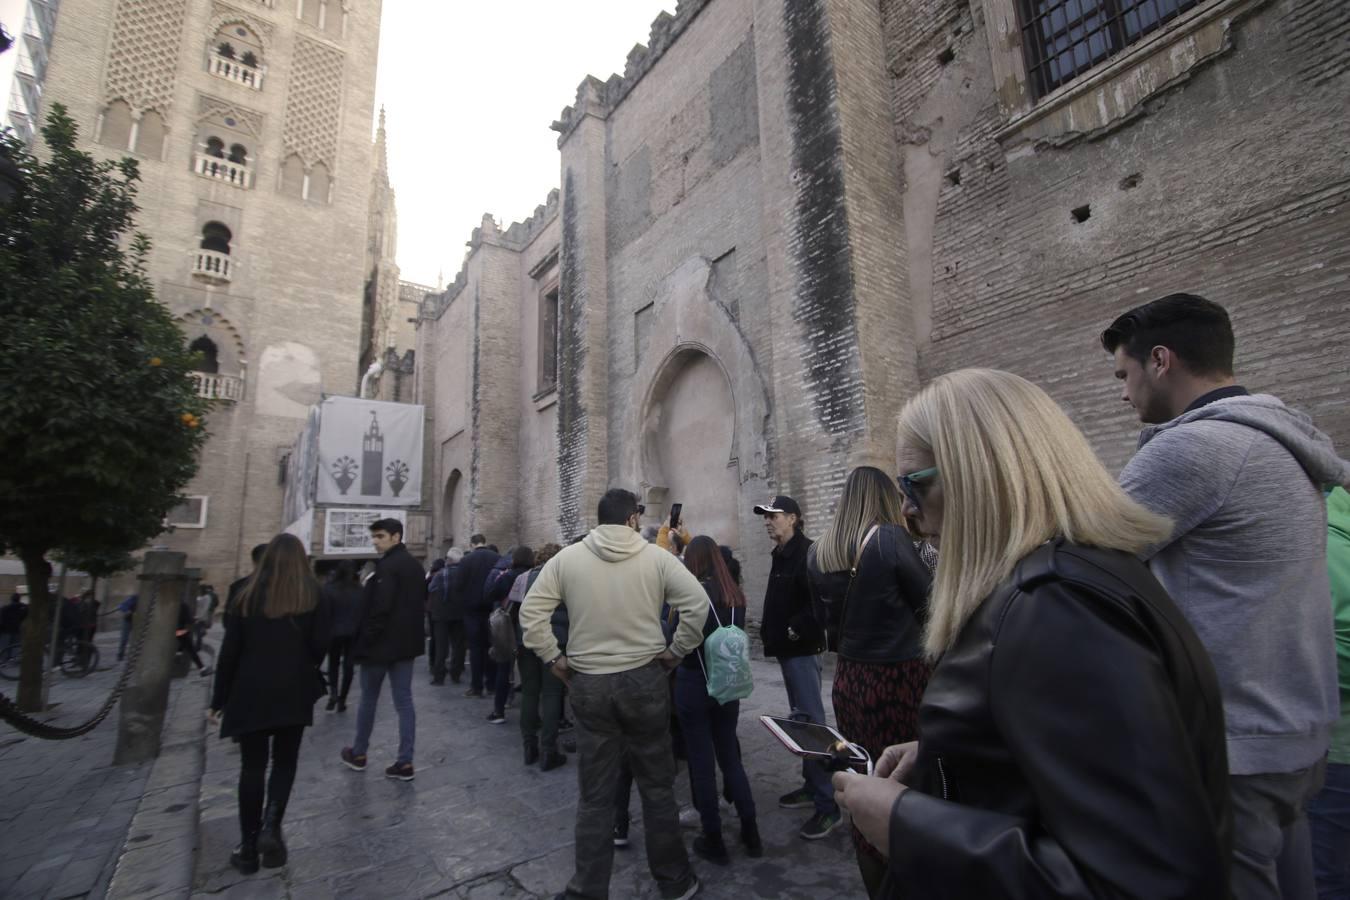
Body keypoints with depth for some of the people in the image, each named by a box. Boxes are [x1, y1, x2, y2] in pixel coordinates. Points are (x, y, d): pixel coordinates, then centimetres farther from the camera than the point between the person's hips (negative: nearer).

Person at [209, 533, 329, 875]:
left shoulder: (248, 595, 0)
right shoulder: (311, 594, -4)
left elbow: (230, 651, 0)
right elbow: (320, 645, -6)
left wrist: (219, 699, 8)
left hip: (251, 691, 1)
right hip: (294, 692, -1)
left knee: (252, 766, 12)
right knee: (285, 761, 15)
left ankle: (249, 846, 17)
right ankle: (271, 825, -3)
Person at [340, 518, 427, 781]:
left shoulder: (387, 566, -18)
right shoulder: (415, 565, 10)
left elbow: (379, 608, -22)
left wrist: (365, 640, -13)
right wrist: (411, 632, 16)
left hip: (382, 643, -7)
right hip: (406, 642, 7)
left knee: (368, 699, 13)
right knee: (404, 701, 8)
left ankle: (358, 754, 31)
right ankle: (405, 762, 9)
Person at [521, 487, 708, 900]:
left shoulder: (567, 558, -2)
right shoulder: (655, 556, -6)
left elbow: (531, 611, -4)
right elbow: (697, 602, -12)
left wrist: (553, 658, 3)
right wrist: (676, 651, -3)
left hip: (588, 684, 1)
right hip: (645, 680, -1)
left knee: (596, 794, 14)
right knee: (657, 786, 15)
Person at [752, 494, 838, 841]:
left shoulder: (806, 552, -15)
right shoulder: (781, 554, 13)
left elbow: (819, 598, -24)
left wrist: (798, 629, -22)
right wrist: (769, 629, 10)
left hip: (802, 647, -10)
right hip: (787, 647, 10)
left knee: (811, 719, -6)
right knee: (799, 717, 17)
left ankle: (828, 804, 1)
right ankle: (811, 786, 29)